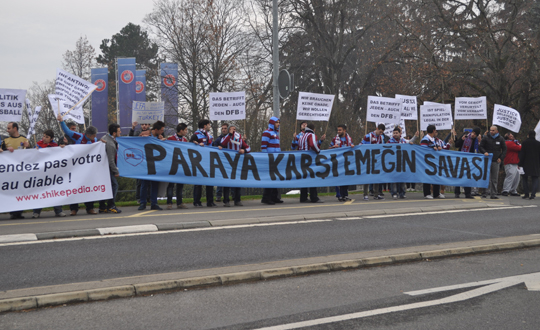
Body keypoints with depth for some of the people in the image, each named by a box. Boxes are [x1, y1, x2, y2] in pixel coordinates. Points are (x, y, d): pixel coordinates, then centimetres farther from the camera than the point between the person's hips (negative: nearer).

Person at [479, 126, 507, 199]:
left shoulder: (500, 139, 9)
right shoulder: (486, 138, 4)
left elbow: (504, 149, 14)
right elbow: (480, 147, 7)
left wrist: (501, 158, 2)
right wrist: (484, 152, -13)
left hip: (496, 161, 2)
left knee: (495, 179, 5)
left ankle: (494, 194, 8)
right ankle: (485, 192, -3)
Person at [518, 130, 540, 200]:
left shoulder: (525, 143, -4)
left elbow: (522, 154, -6)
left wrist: (520, 164, -2)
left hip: (526, 164, -2)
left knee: (524, 178, 10)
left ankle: (526, 193, 2)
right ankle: (533, 194, -9)